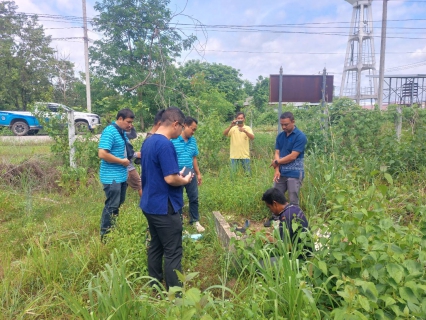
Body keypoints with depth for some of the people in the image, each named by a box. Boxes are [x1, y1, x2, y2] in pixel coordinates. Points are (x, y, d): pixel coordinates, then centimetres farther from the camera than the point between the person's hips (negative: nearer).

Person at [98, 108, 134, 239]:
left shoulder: (122, 132, 11)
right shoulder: (110, 131, -17)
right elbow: (102, 154, -25)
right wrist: (122, 161, -17)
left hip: (122, 175, 9)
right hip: (112, 177, -9)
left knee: (119, 205, 17)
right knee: (112, 206, -1)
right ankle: (105, 235, 13)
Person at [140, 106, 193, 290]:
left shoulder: (148, 142, 9)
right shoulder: (165, 145, -21)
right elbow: (170, 179, -25)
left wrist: (178, 175, 14)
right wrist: (185, 180, -6)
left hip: (150, 204, 10)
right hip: (164, 207, -10)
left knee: (156, 246, 19)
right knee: (173, 252, 1)